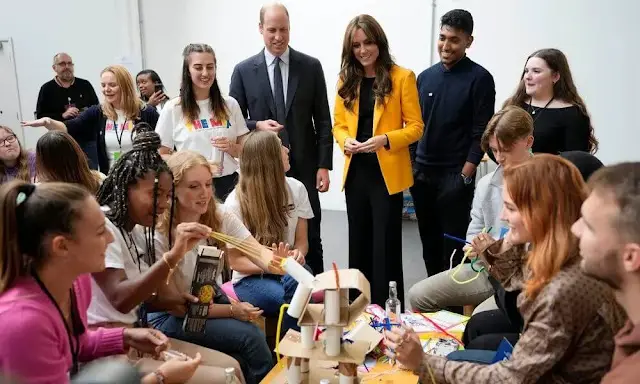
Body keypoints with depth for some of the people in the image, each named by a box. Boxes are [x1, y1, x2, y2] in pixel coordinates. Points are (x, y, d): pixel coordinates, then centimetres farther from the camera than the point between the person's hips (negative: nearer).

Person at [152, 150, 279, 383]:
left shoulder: (220, 215, -10)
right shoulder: (159, 235, -25)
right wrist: (231, 310, -22)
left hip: (212, 299, 5)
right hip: (172, 316, -5)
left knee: (244, 358, -19)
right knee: (250, 336, -20)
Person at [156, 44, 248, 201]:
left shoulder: (230, 104, 3)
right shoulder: (173, 109, -3)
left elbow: (244, 149, 10)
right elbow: (162, 156, 1)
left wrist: (231, 148, -10)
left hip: (228, 183, 2)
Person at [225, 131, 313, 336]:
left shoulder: (296, 189, 0)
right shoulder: (235, 202, -11)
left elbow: (301, 241, 6)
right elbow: (235, 261, -7)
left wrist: (298, 254, -18)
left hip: (287, 270, 4)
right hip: (251, 277, -3)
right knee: (292, 297, -34)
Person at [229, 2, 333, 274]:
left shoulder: (311, 67, 3)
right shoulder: (243, 71, 1)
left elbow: (323, 121, 3)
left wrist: (324, 165, -4)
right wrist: (257, 126, -16)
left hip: (304, 167, 1)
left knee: (310, 238, 9)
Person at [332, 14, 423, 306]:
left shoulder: (402, 77, -5)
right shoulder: (346, 79, 8)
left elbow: (415, 126, -6)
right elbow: (339, 124, 11)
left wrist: (385, 139, -22)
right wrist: (345, 141, -10)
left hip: (387, 173, -4)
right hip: (356, 172, 5)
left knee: (385, 245, 1)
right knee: (359, 243, 14)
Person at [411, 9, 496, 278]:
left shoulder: (479, 79, -6)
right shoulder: (426, 76, 9)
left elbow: (481, 132, -9)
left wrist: (465, 175, -13)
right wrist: (411, 165, 8)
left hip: (456, 174, -5)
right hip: (422, 172, 5)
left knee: (453, 244, 1)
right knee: (429, 241, 13)